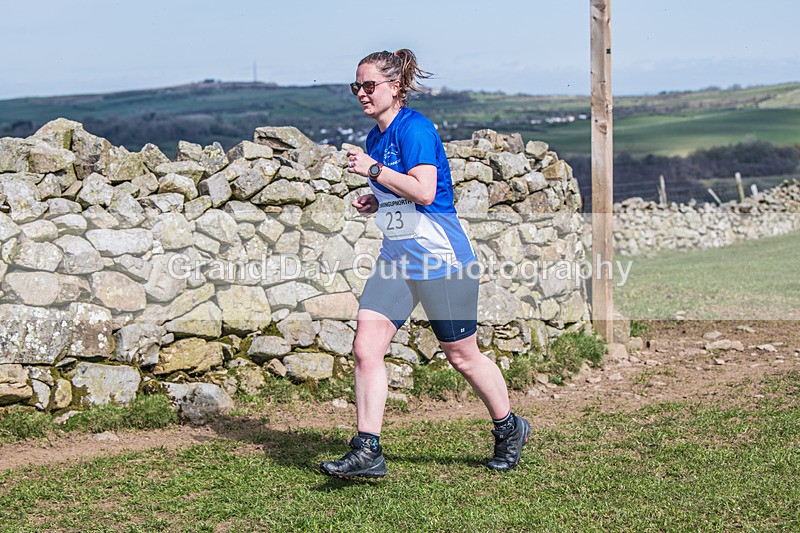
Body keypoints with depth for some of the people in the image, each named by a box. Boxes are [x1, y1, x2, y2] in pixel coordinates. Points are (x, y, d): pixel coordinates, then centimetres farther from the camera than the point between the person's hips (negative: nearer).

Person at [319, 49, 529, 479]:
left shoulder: (414, 128, -15)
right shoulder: (375, 137, 11)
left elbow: (424, 191, -27)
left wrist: (372, 170, -24)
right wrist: (375, 203, 5)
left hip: (440, 258, -8)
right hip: (396, 258, 8)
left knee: (462, 355, 5)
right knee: (365, 347, -5)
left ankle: (509, 429, 28)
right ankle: (367, 452, -2)